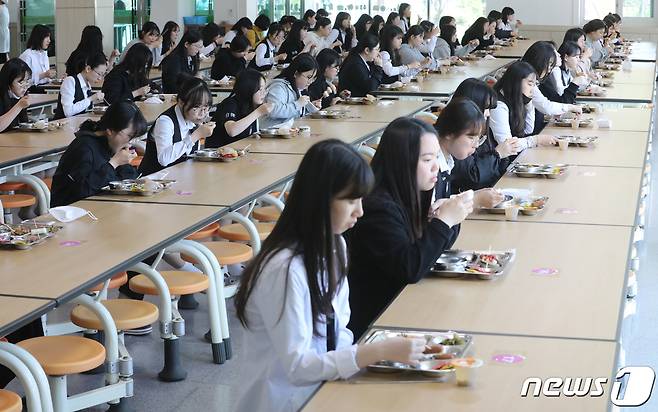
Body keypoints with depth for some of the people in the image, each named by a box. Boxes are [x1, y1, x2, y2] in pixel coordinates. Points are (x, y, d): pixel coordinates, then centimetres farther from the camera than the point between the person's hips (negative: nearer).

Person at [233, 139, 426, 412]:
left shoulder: (333, 246, 2)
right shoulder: (285, 269, -23)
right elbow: (297, 366, -22)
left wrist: (379, 352, -9)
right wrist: (378, 351, -24)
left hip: (320, 386, 7)